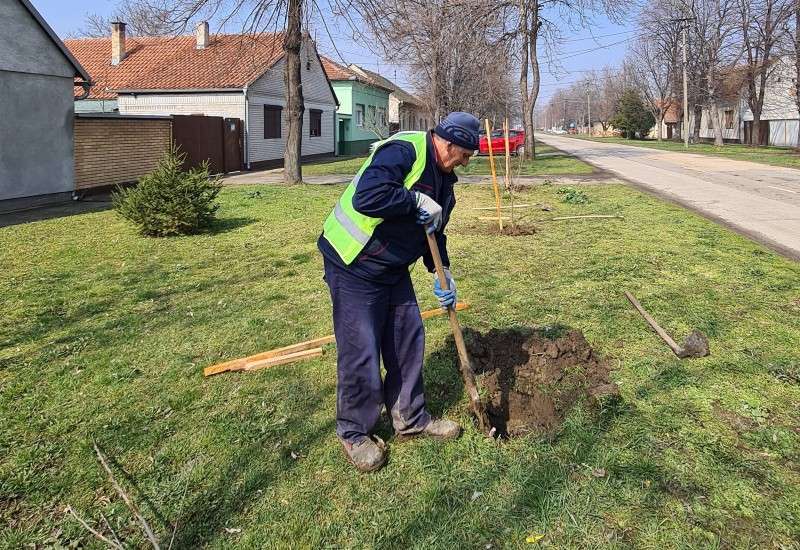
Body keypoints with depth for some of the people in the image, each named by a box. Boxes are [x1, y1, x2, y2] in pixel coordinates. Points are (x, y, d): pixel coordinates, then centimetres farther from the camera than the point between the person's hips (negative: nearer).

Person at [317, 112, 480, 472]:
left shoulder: (442, 176, 9)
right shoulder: (403, 151, -22)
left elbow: (434, 230, 18)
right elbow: (366, 197, -37)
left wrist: (442, 273, 10)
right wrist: (417, 201, -27)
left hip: (394, 267, 9)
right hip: (353, 264, -9)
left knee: (409, 340, 12)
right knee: (361, 351, -3)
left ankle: (410, 419, 29)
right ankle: (354, 432, 17)